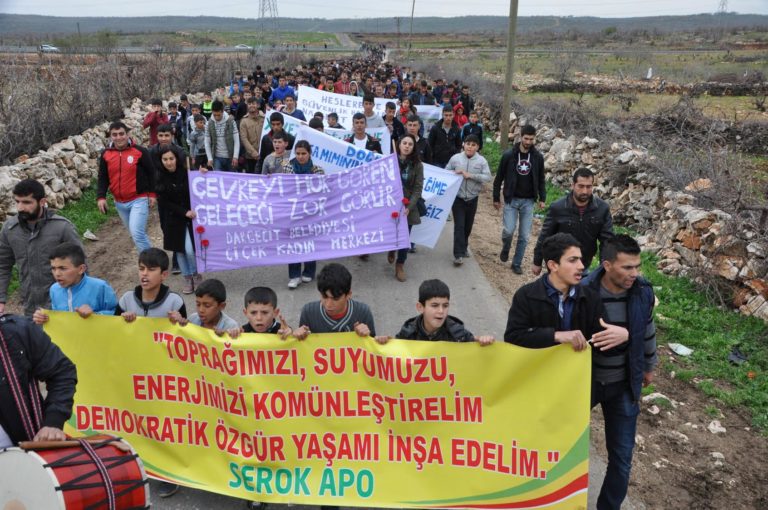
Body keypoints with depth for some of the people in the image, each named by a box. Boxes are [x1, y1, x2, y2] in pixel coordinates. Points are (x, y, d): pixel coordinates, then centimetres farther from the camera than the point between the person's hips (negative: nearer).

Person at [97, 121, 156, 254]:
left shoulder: (140, 151, -8)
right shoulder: (105, 154, 2)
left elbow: (151, 173, -1)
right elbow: (103, 178, 7)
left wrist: (152, 194, -5)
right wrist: (101, 197, -6)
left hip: (139, 200, -5)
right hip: (120, 203, 5)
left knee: (137, 233, -17)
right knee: (138, 233, 16)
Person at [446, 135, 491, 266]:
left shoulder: (481, 161, -5)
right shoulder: (455, 158, -4)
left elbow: (487, 177, -13)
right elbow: (445, 172, 7)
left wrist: (470, 175, -21)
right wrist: (454, 172, -13)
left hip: (472, 198, 2)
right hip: (458, 198, -2)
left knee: (468, 225, 16)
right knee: (459, 226, -7)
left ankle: (464, 246, 38)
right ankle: (459, 254, -4)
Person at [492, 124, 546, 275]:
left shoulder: (538, 157, 1)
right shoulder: (508, 155, -6)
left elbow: (541, 179, 11)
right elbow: (499, 178, 1)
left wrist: (542, 198, 5)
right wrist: (496, 198, 3)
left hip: (528, 201, 2)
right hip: (511, 200, -2)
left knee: (524, 236, 2)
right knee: (509, 230, -12)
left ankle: (517, 263, 17)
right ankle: (505, 249, 21)